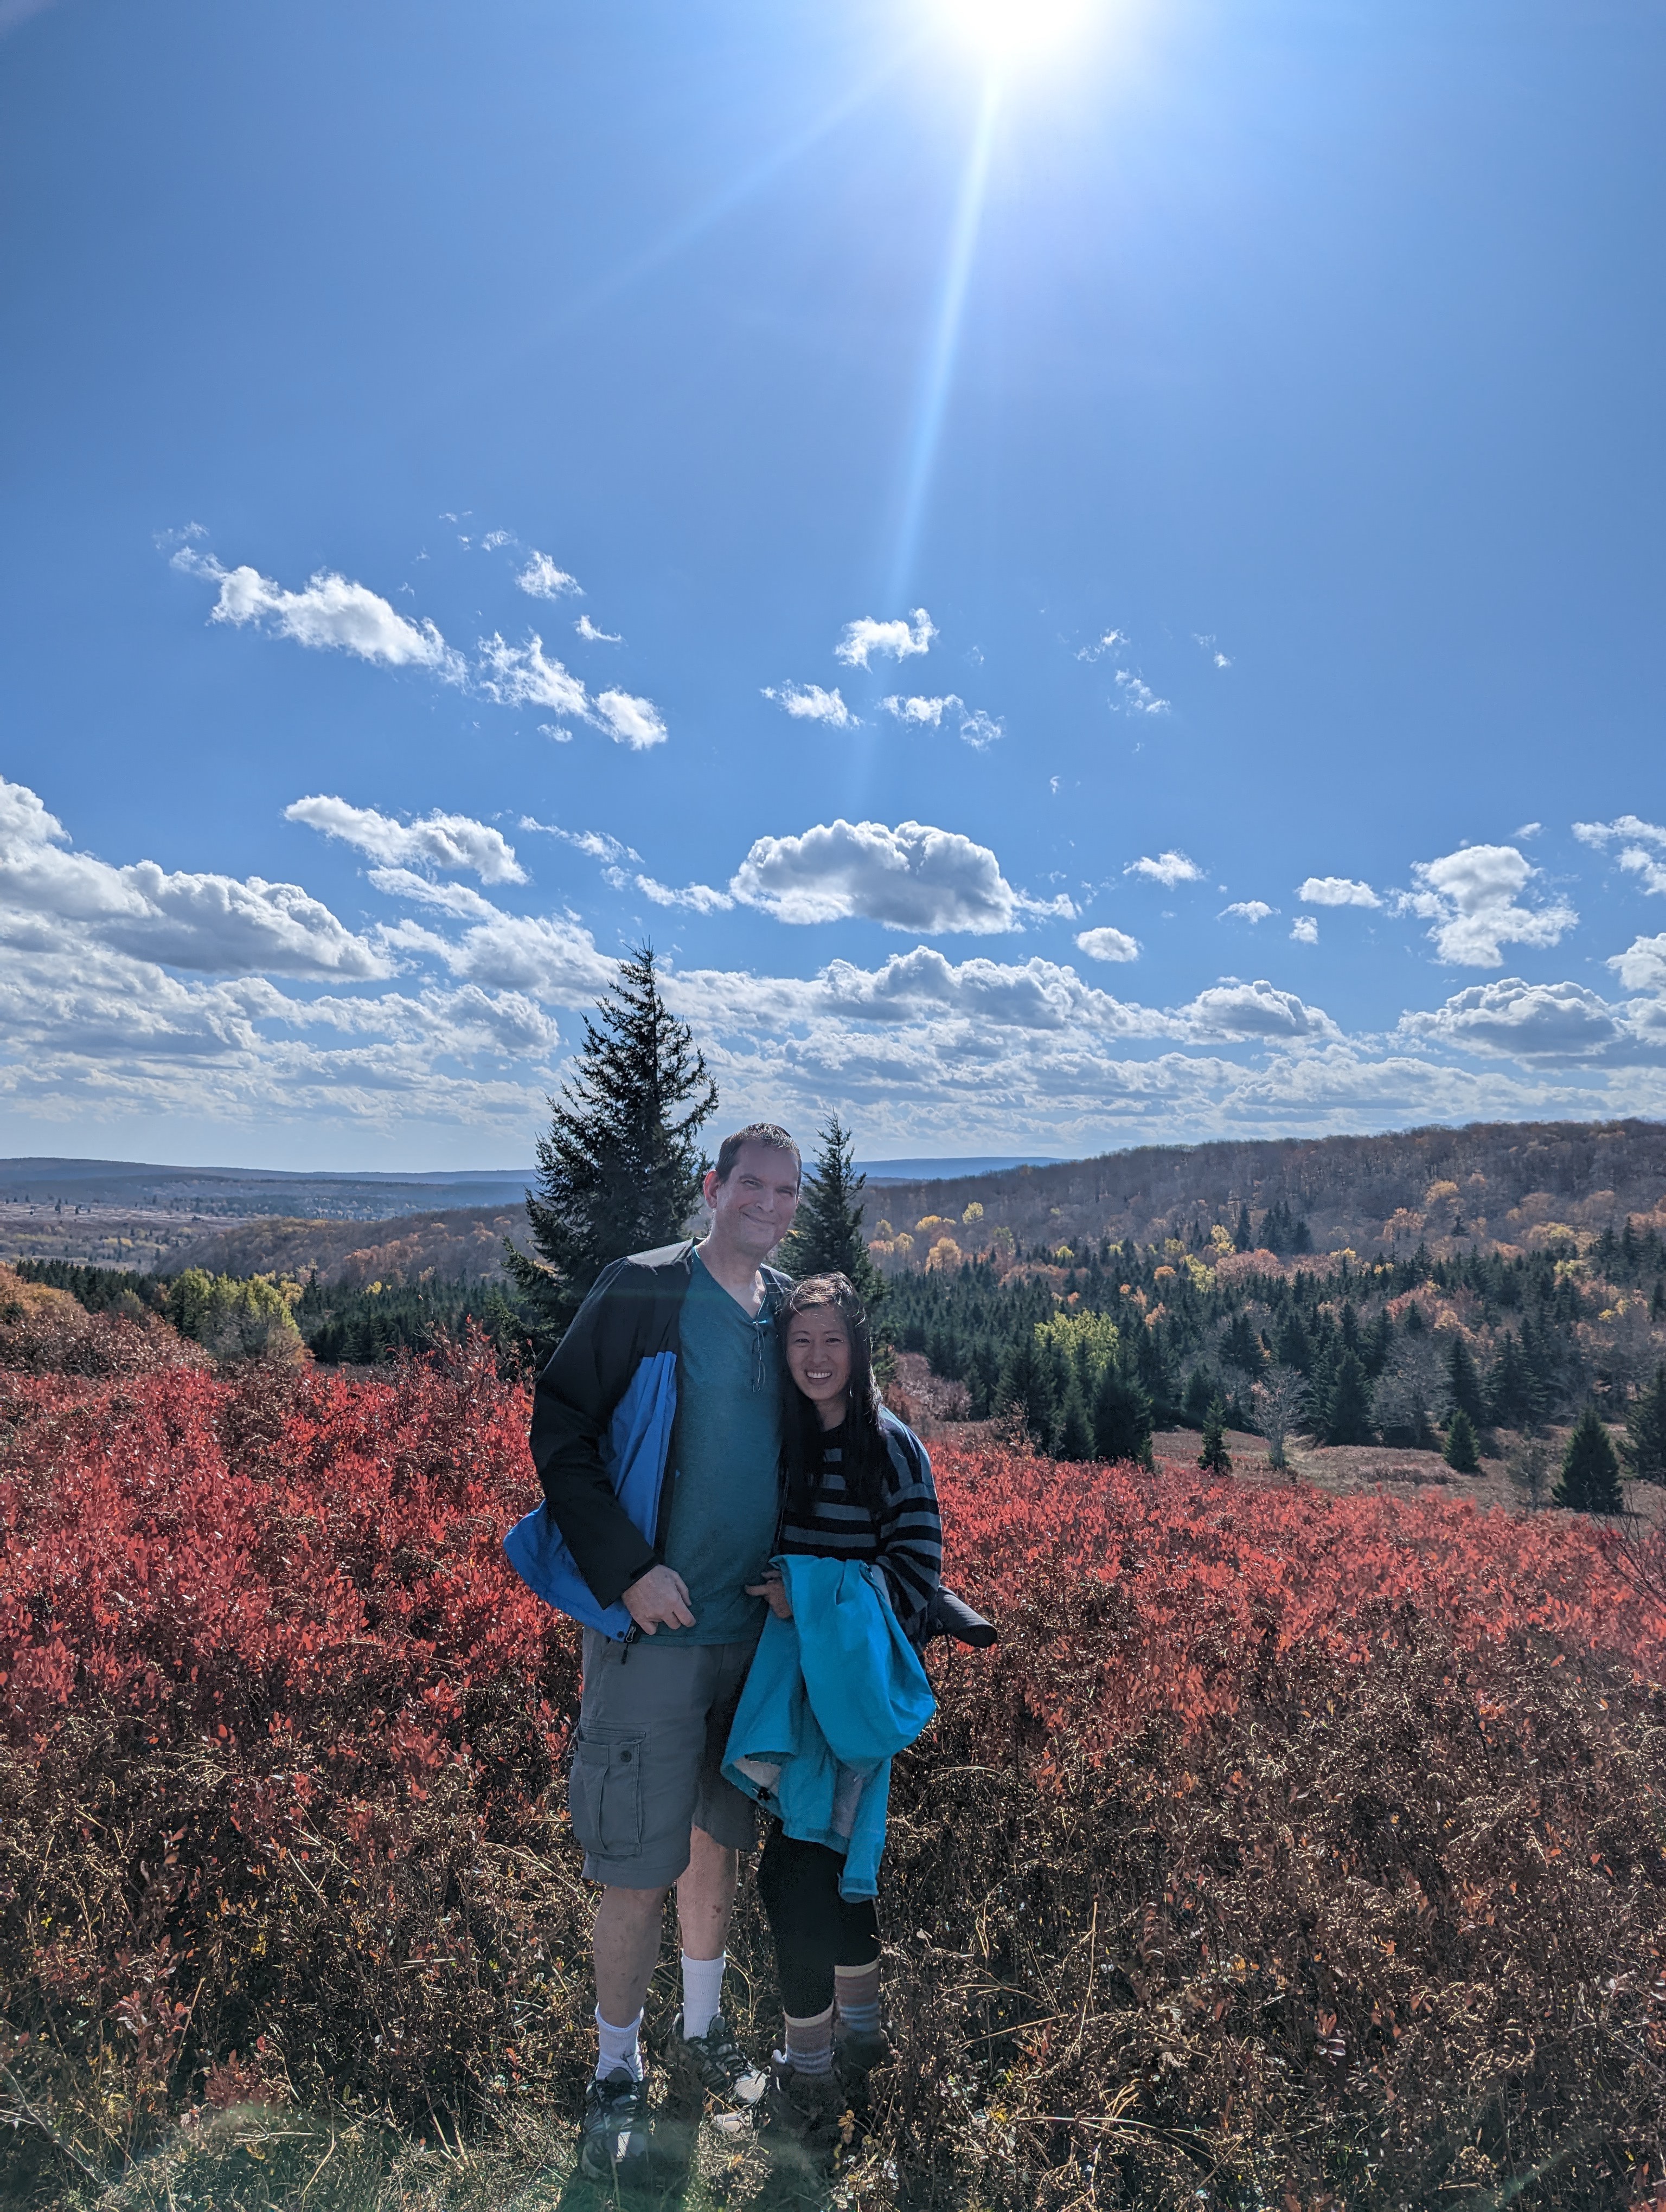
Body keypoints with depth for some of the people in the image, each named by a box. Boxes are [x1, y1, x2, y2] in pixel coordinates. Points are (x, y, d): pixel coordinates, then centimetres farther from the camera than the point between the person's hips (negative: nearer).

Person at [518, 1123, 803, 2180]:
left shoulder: (795, 1313, 5)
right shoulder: (641, 1291, -12)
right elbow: (560, 1430, -12)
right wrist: (628, 1568, -18)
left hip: (758, 1628, 5)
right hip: (651, 1623, -5)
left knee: (721, 1847, 19)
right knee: (641, 1873, 4)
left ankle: (703, 2035, 41)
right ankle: (617, 2074, 27)